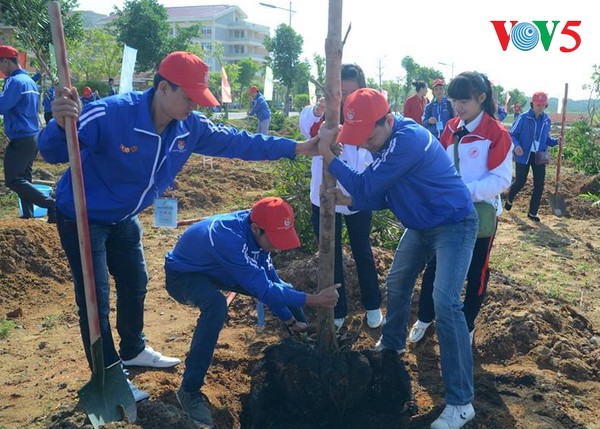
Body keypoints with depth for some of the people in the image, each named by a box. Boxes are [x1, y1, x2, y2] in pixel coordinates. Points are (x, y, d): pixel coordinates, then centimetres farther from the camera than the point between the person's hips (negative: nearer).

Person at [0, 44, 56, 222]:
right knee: (23, 178, 14)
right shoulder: (30, 80, 17)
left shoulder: (15, 81, -13)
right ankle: (28, 216, 17)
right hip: (32, 137, 10)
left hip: (21, 139, -10)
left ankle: (51, 204, -14)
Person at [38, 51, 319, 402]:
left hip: (124, 218, 7)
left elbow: (236, 141, -5)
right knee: (96, 299, -1)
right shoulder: (109, 115, -33)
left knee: (135, 284, 19)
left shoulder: (190, 127, -15)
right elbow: (54, 154, -31)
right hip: (83, 218, -7)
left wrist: (294, 147, -7)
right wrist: (61, 126, -55)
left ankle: (133, 350, 43)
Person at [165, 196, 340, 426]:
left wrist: (291, 321, -7)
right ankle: (189, 390, -24)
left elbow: (270, 278, -6)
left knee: (283, 287, 2)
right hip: (183, 274, -7)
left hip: (216, 269, 7)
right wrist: (315, 299, -38)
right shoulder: (229, 237, -41)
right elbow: (264, 290, -40)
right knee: (216, 305, -39)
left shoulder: (255, 230, -17)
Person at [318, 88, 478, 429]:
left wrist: (327, 154, -24)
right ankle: (392, 344, 45)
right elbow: (383, 195, 4)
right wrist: (347, 200, -13)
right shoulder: (387, 141, 0)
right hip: (421, 225, 9)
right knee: (397, 284, 19)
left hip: (455, 224, -9)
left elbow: (365, 187, -29)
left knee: (445, 303, -18)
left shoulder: (408, 140, -29)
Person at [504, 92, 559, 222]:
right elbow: (512, 135, -7)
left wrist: (556, 141, -3)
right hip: (524, 155, -4)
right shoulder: (523, 118, -10)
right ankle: (509, 199, 35)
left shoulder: (547, 120, 5)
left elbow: (546, 138, 16)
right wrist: (516, 146, -25)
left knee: (539, 185, 1)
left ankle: (532, 212, 14)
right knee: (520, 182, 1)